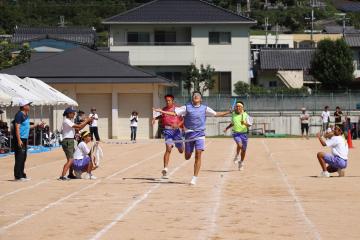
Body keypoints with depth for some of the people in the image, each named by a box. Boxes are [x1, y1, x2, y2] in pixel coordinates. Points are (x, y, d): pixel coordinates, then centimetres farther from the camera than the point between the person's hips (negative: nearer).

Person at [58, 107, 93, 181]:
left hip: (71, 141, 10)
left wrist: (86, 122, 9)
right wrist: (86, 121, -7)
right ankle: (62, 176, -25)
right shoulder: (66, 121, -14)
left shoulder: (70, 121, 18)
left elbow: (78, 129, 16)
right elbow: (78, 126, -18)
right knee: (70, 160, -17)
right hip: (67, 141, -10)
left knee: (73, 158, 19)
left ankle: (70, 174, 29)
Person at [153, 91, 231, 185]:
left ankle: (195, 178, -11)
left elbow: (216, 114, 12)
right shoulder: (187, 107, 4)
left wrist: (229, 112, 4)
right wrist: (161, 111, -6)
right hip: (189, 133, 1)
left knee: (198, 155, -14)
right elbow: (174, 113, 3)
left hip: (200, 134, -1)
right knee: (187, 157, 6)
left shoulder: (205, 108, 6)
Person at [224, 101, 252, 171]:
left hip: (243, 133, 0)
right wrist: (226, 128, 18)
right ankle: (237, 156, -2)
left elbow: (249, 125, -11)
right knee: (240, 144, -28)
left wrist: (245, 123, -30)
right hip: (236, 133, 0)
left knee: (243, 150, 8)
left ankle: (241, 162, 30)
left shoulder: (245, 115, -3)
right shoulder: (233, 114, 7)